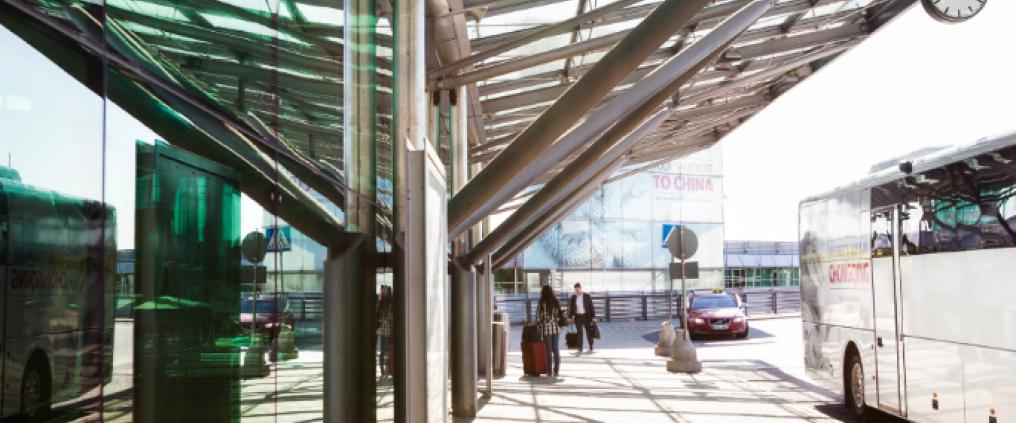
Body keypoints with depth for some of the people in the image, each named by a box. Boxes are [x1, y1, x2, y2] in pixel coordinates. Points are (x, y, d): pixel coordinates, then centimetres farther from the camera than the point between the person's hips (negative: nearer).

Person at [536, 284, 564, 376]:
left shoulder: (541, 303, -10)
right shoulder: (556, 302, 0)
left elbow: (538, 317, -8)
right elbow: (560, 314, 2)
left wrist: (538, 327, 2)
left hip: (546, 329, -3)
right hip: (555, 328, 3)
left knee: (548, 350, 4)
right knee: (556, 349, 12)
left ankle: (549, 370, 5)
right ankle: (556, 370, 14)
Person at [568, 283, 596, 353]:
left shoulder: (587, 296, -1)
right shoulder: (573, 298, 5)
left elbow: (591, 306, -1)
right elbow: (571, 308, 8)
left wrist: (593, 316, -5)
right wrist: (570, 317, 0)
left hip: (586, 316, -1)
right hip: (577, 317, 1)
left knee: (589, 332, 5)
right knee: (579, 333, -1)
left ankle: (591, 347, 19)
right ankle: (580, 348, 3)